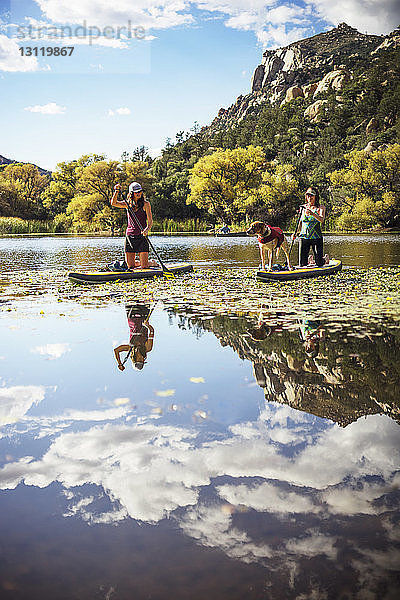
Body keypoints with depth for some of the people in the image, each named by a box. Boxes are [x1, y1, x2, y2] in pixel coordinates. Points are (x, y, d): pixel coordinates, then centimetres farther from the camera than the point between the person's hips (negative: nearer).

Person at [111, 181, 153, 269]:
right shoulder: (128, 204, 9)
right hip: (129, 235, 4)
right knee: (130, 266, 4)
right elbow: (113, 203, -1)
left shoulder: (145, 204, -2)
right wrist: (117, 191, -14)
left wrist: (147, 230, -27)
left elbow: (150, 221, -8)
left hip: (141, 236, -4)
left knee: (144, 267, -7)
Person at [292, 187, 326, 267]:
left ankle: (324, 259, 37)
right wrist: (295, 233, 5)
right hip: (304, 237, 3)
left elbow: (321, 220, -18)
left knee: (319, 264, 1)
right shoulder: (303, 207, 10)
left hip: (317, 238, -3)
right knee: (302, 264, -1)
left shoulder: (321, 208, 0)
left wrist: (313, 214, -36)